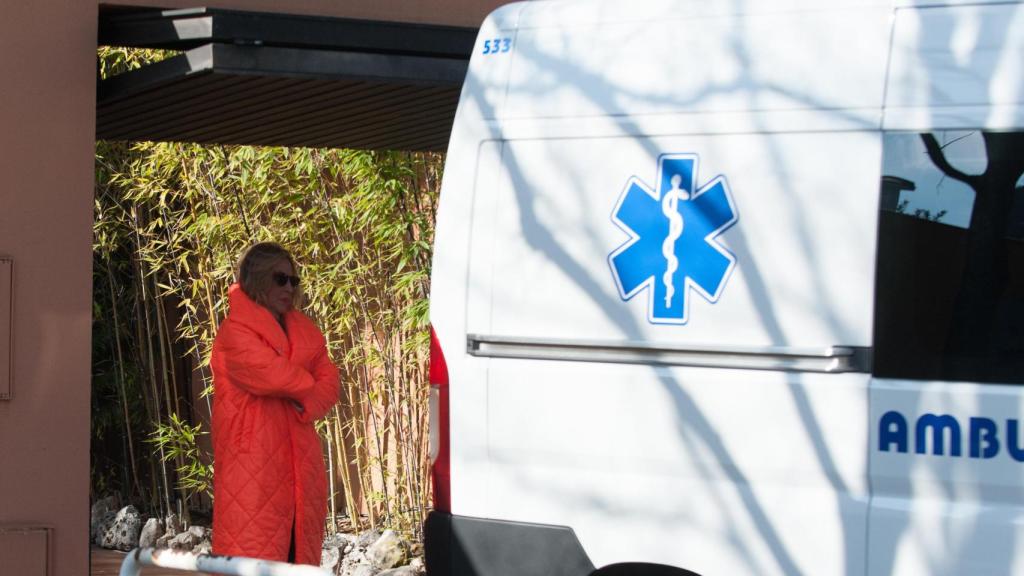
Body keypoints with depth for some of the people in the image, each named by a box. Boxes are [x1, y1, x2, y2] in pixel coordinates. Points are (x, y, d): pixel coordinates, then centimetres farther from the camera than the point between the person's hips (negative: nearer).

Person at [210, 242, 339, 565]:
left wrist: (306, 406, -11)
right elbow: (274, 375, -20)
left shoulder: (304, 331, 17)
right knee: (253, 553, -11)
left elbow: (328, 382, 10)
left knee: (299, 550, 8)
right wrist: (306, 384, 0)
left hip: (298, 462, 8)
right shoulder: (236, 332, -7)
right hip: (252, 462, -7)